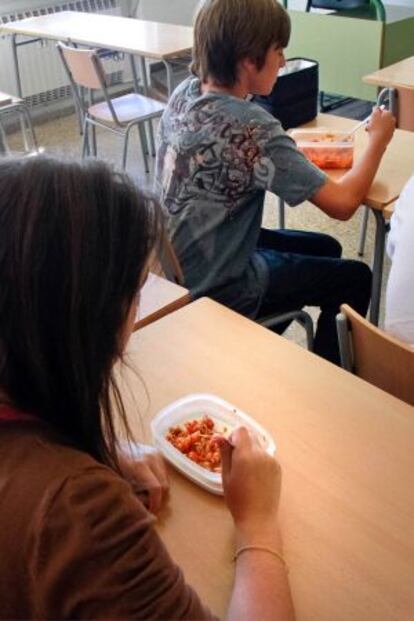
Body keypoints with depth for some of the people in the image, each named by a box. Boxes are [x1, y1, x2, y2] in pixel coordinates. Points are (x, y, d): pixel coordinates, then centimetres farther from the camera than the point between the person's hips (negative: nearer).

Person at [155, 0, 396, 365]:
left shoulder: (184, 94, -5)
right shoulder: (252, 127, -29)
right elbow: (343, 204, -25)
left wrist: (294, 153, -1)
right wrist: (379, 138, -7)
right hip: (216, 290, -8)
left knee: (325, 250, 23)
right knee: (356, 278, 9)